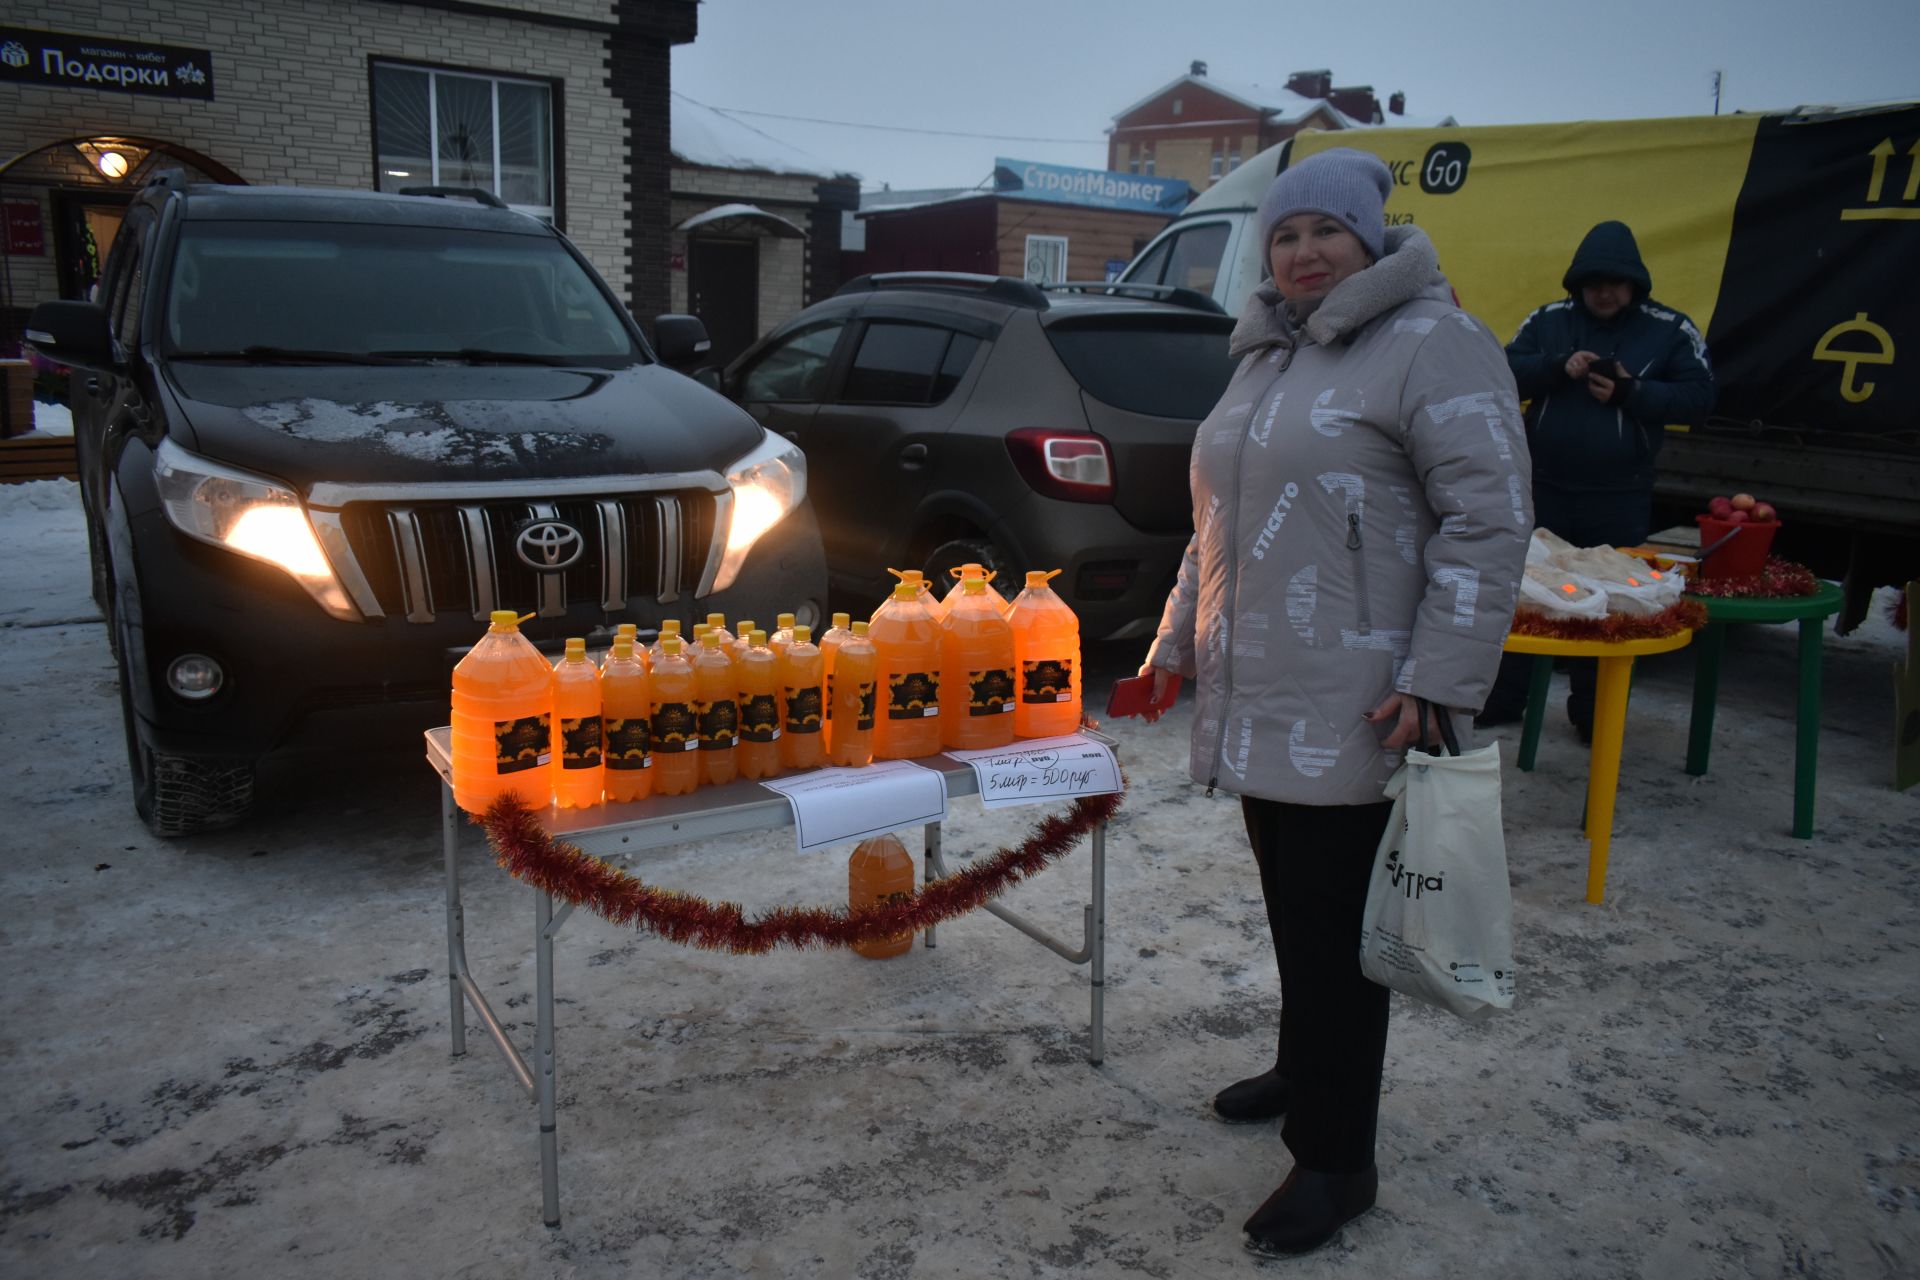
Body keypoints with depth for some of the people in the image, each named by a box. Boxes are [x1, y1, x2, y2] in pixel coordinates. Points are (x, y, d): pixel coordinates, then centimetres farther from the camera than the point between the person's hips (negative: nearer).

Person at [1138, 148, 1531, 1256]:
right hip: (1255, 700, 8)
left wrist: (1439, 681, -20)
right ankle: (1307, 1071, 39)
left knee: (1334, 927, -1)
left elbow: (1489, 517, -15)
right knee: (1293, 907, 19)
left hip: (1349, 716, -8)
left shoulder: (1433, 346, -8)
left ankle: (1337, 1162, 13)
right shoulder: (1266, 358, 19)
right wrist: (1178, 640, 23)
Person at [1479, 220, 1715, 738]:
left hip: (1619, 499, -1)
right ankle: (1502, 699, 20)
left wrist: (1630, 392, -17)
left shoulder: (1670, 331, 0)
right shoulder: (1548, 320, 4)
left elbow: (1697, 397, -4)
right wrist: (1558, 366, -17)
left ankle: (1593, 714, 19)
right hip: (1544, 487, 2)